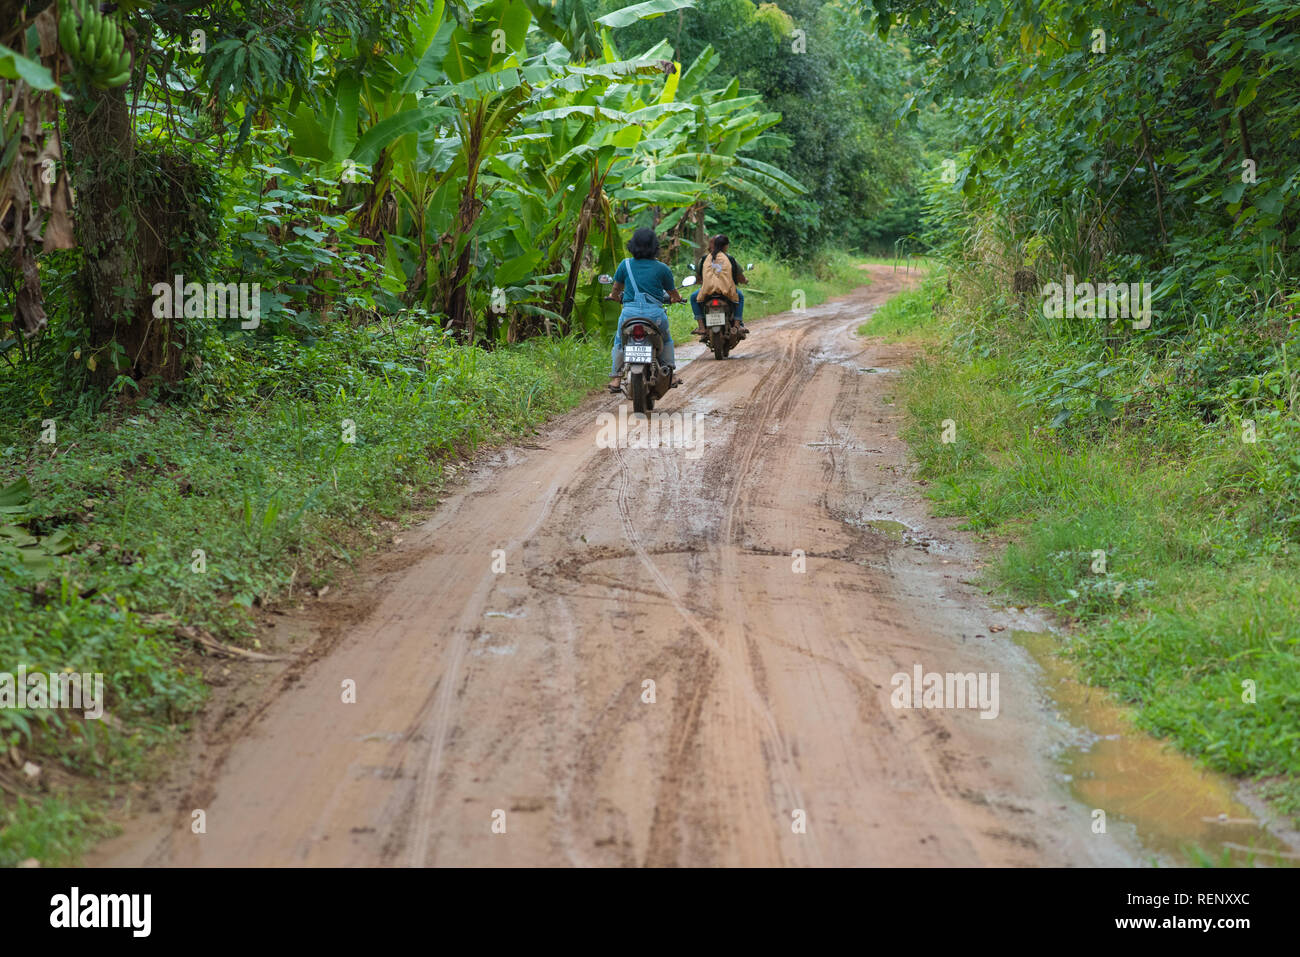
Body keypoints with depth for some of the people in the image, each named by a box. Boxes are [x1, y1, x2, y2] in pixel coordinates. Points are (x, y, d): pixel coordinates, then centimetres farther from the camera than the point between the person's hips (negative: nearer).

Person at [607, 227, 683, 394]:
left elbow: (616, 289, 19)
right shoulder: (662, 269, 4)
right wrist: (676, 298, 41)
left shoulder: (625, 265, 5)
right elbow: (674, 295, 16)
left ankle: (616, 377, 16)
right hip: (655, 312, 0)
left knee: (619, 340, 26)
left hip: (630, 312, 0)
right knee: (666, 339, 29)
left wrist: (614, 296, 43)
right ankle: (669, 372, 22)